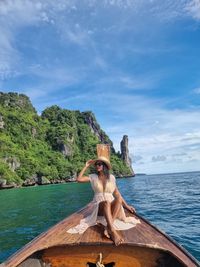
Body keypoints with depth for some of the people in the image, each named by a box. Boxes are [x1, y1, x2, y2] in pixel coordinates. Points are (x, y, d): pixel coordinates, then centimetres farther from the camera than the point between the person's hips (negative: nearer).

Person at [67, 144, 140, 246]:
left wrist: (126, 205, 3)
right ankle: (112, 231, -47)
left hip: (112, 206, 2)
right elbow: (79, 179, -9)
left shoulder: (111, 177, 6)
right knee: (106, 202, -37)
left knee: (119, 200, -32)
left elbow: (117, 194, 9)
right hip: (99, 205, -2)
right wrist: (86, 166, -3)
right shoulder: (93, 177, 4)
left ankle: (108, 228, -38)